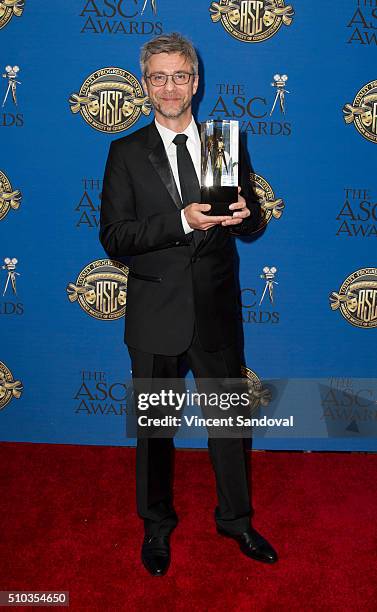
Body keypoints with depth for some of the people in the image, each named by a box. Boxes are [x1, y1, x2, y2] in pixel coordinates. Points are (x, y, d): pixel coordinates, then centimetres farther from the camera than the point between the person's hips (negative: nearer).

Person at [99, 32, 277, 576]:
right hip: (156, 315, -1)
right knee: (153, 426, 14)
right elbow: (114, 238, -11)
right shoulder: (127, 153, -2)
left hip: (216, 311, 2)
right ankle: (157, 524, 37)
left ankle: (235, 519, 38)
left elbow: (253, 224, 6)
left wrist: (243, 213, -19)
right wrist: (182, 221, -25)